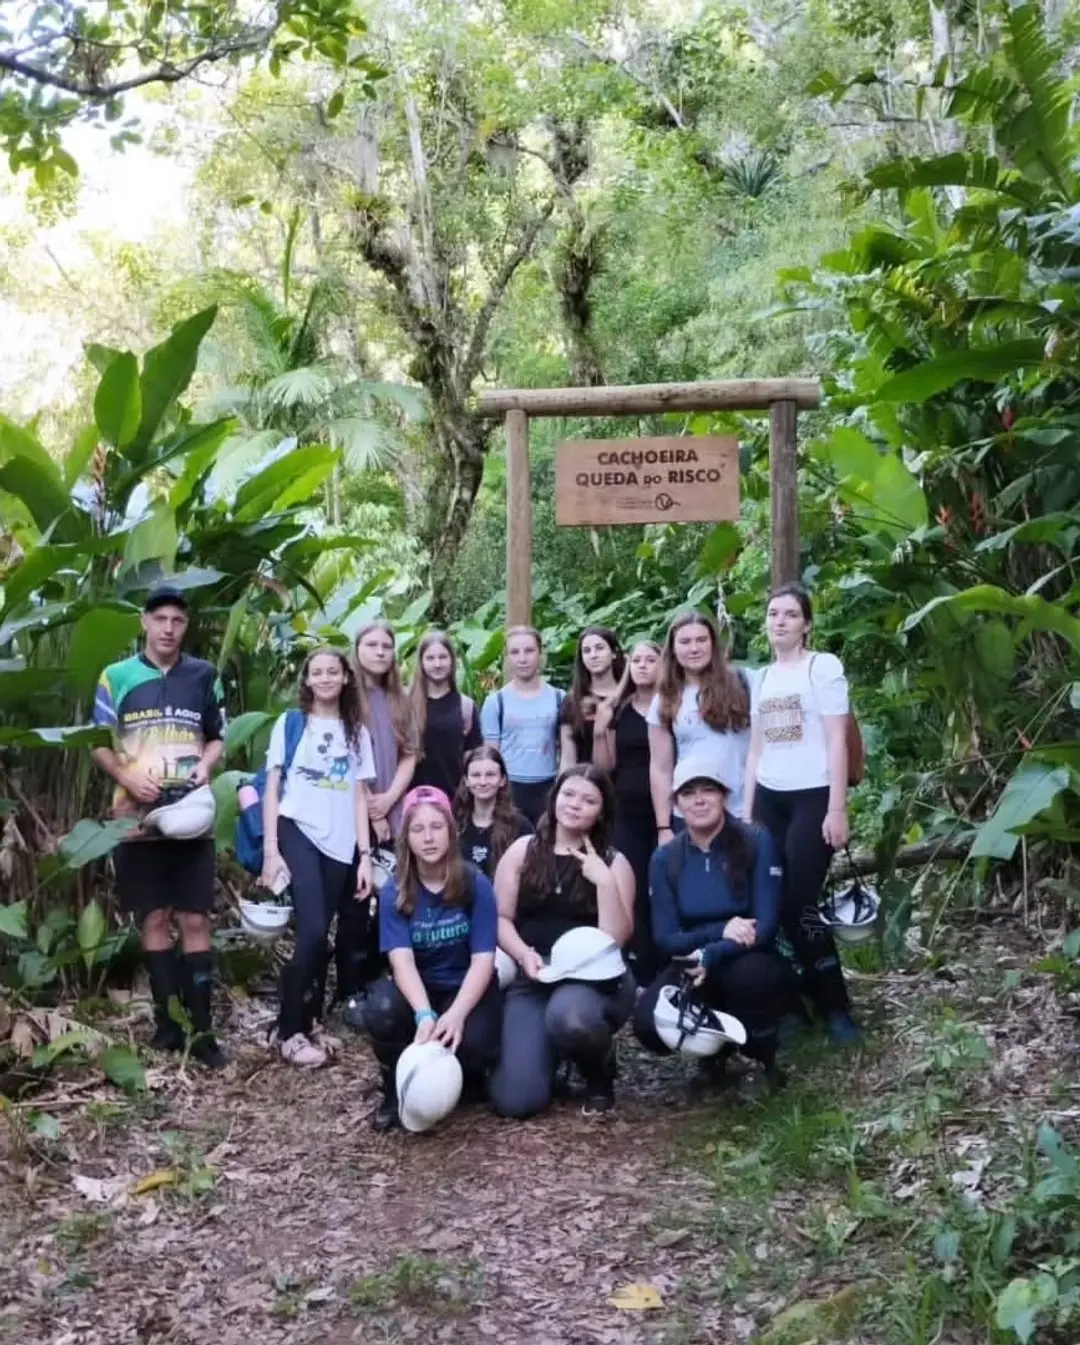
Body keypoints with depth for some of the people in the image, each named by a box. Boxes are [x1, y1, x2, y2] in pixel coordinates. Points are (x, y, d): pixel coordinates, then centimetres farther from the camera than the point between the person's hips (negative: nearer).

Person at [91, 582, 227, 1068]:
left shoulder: (204, 676, 7)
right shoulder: (116, 676, 2)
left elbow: (217, 737, 14)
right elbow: (98, 743, 4)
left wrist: (205, 765, -7)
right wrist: (128, 777, -13)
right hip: (138, 816, 0)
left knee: (195, 919, 0)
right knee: (154, 918, 4)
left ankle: (201, 1028, 3)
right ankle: (167, 1022, 13)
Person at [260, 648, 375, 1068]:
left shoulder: (356, 732, 13)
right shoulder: (290, 724, 4)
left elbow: (359, 797, 12)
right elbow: (272, 788, 2)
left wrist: (365, 855, 5)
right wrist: (270, 849, -6)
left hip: (340, 845, 3)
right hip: (298, 835, -3)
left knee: (321, 936, 5)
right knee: (312, 932, -15)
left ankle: (312, 1024, 19)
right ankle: (290, 1033, -5)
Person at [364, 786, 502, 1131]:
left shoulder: (475, 884, -11)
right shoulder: (394, 892, -8)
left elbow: (483, 960, -16)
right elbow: (402, 960, -21)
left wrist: (456, 1014, -33)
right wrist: (424, 1015, -40)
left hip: (466, 990, -1)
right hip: (416, 991, 1)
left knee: (473, 1040, -33)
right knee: (382, 1010, -33)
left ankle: (465, 1078, 7)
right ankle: (398, 1089, -3)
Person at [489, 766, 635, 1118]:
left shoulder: (613, 862, 3)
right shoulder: (522, 851, 7)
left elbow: (615, 939, -7)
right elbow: (500, 918, 5)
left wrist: (605, 881, -16)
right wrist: (524, 954, -13)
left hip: (595, 979, -1)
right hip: (533, 981, 2)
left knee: (569, 1016, -41)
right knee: (514, 1100, -17)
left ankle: (600, 1073, -2)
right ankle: (552, 1049, 21)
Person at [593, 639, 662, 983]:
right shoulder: (618, 710, 9)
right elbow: (605, 767, 10)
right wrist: (599, 731, -2)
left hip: (665, 810, -3)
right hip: (627, 813, 3)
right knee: (634, 893, 2)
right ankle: (642, 975, 13)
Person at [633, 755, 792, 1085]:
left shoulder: (756, 842, -11)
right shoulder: (665, 859, -1)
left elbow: (766, 925, -15)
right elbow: (665, 938, -4)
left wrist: (712, 955, -29)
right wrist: (721, 931, -22)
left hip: (751, 965, -2)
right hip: (695, 968, 3)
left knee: (750, 975, -39)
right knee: (649, 1024, -26)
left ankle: (762, 1051, -4)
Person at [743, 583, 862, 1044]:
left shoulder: (824, 666, -2)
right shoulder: (762, 678, 15)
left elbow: (837, 742, -8)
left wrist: (837, 809, -13)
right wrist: (746, 812, 12)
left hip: (812, 797, -5)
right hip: (769, 799, 5)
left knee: (799, 903, -9)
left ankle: (836, 1008, 3)